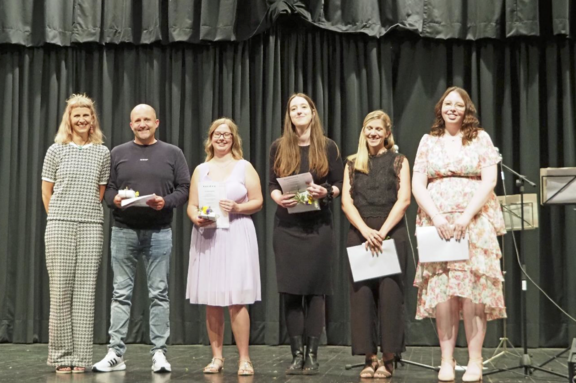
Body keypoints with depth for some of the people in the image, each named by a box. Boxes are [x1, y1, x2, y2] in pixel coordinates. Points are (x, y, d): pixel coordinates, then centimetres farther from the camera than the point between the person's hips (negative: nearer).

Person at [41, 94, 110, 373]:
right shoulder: (56, 150, 5)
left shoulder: (102, 153, 9)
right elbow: (47, 192, 9)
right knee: (61, 289, -1)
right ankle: (61, 356, 7)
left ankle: (80, 356, 5)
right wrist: (58, 218, 8)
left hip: (92, 226, 1)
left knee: (85, 290, 0)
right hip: (60, 224, -1)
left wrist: (90, 213, 7)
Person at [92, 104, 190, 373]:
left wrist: (165, 202, -15)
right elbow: (106, 188, 7)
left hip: (159, 232, -1)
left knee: (159, 293, 0)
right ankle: (115, 353, 5)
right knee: (121, 293, 1)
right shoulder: (117, 154, 11)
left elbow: (184, 189, 3)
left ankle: (159, 353, 4)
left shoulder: (172, 153, 8)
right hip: (123, 231, 1)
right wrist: (115, 199, -14)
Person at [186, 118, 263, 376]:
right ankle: (217, 357, 12)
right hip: (206, 238, 3)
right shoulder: (201, 170, 15)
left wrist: (238, 207, -15)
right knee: (211, 302, 2)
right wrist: (196, 218, -9)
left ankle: (244, 359, -3)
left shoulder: (244, 167, 7)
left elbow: (257, 202, 3)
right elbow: (192, 205, 12)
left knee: (236, 300, -9)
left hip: (236, 237, -3)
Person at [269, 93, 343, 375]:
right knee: (290, 289, -1)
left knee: (315, 289, -1)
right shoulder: (279, 147, 8)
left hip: (318, 226, -1)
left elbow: (339, 185, 5)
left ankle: (312, 354, 3)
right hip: (287, 227, 1)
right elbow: (272, 185, 8)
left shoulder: (328, 147, 5)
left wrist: (325, 192, -15)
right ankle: (296, 354, 5)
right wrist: (279, 198, -13)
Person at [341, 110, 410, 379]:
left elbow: (404, 200, -2)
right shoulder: (353, 164, 14)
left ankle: (388, 358, 0)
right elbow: (346, 201, 5)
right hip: (359, 233, 2)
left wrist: (382, 232, -11)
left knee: (389, 293, -6)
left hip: (392, 233, -2)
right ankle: (370, 357, 2)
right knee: (361, 293, -2)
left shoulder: (398, 161, 8)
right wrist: (366, 230, -10)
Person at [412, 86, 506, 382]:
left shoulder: (480, 138, 7)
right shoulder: (428, 141, 12)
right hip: (436, 223, 2)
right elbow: (417, 185, 5)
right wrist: (436, 217, -10)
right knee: (441, 291, -5)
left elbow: (489, 181, -2)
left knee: (473, 290, -7)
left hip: (475, 222, -1)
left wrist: (466, 216, -13)